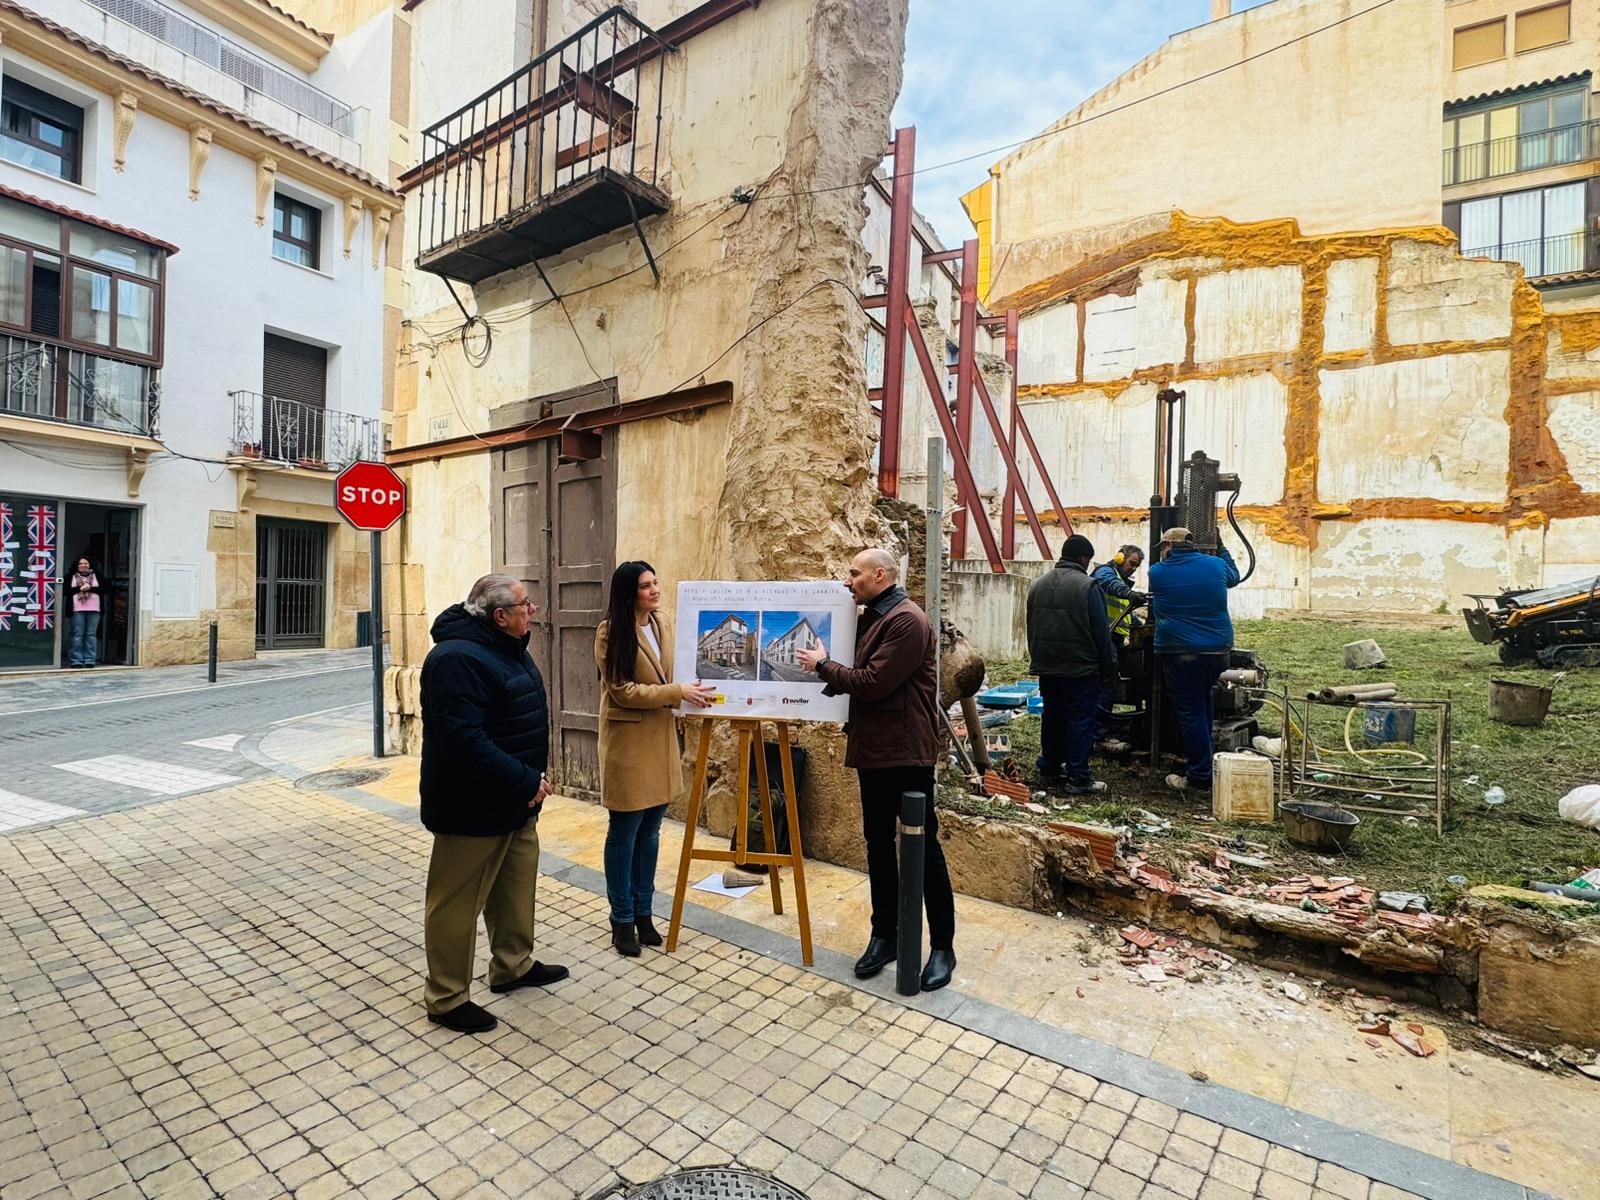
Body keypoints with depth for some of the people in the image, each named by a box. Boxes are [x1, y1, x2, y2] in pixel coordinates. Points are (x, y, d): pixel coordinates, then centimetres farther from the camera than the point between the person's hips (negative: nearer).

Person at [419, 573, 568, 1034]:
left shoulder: (507, 648, 7)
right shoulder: (456, 658, -25)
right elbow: (464, 740, -32)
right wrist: (525, 780, -27)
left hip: (515, 804, 10)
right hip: (472, 808, -10)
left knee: (517, 885, 22)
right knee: (458, 901, 6)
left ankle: (513, 965, 40)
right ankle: (446, 998, 23)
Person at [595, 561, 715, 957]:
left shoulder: (662, 624, 6)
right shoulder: (611, 632, -13)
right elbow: (622, 691, -17)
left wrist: (689, 692, 9)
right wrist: (678, 693, -20)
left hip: (661, 738, 6)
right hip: (627, 741, -6)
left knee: (650, 832, 13)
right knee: (624, 833, 6)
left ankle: (643, 913, 28)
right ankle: (622, 919, 21)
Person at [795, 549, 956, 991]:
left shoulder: (907, 621, -17)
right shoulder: (868, 617, 13)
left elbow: (874, 683, -23)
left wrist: (823, 665, -11)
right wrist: (825, 672, 2)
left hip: (906, 751, -9)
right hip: (872, 748, 9)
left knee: (924, 847, 3)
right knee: (878, 844, 16)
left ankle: (943, 946, 17)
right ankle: (885, 934, 29)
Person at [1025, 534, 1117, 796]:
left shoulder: (1038, 584, 8)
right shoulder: (1087, 585, -13)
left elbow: (1031, 628, 15)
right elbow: (1101, 633, -12)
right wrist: (1108, 672, -6)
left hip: (1046, 666, 7)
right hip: (1080, 668, -6)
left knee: (1052, 716, 17)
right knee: (1080, 720, 0)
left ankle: (1049, 767, 26)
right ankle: (1078, 777, 3)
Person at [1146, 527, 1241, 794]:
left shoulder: (1157, 572, -5)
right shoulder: (1215, 564, 4)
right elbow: (1234, 577, 27)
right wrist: (1222, 549, 42)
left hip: (1180, 654, -4)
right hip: (1218, 650, 4)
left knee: (1190, 713, 2)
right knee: (1203, 705, 22)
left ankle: (1200, 777, 6)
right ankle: (1203, 763, 32)